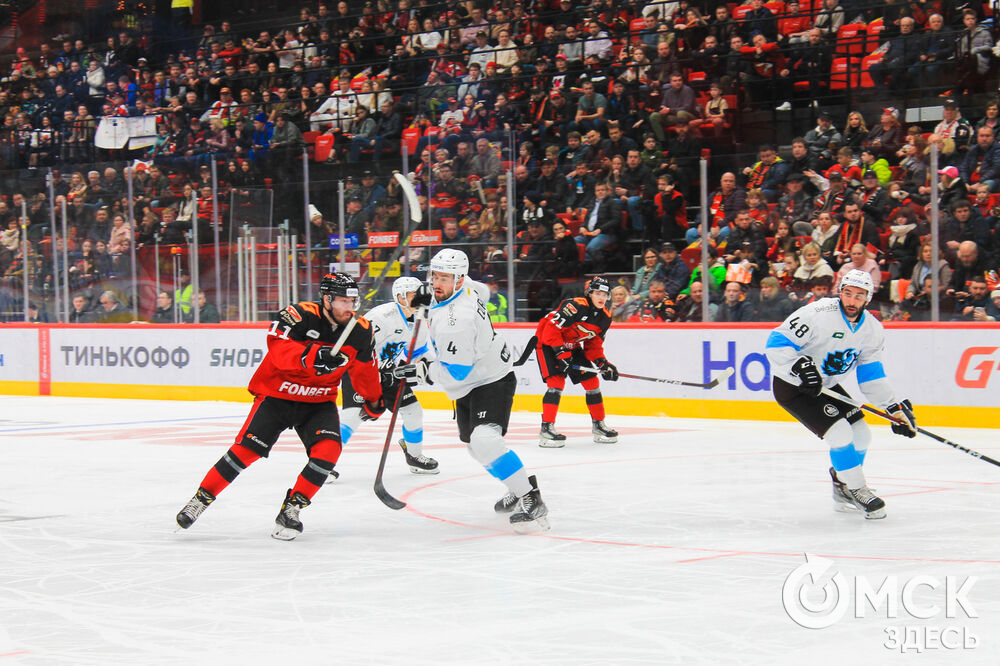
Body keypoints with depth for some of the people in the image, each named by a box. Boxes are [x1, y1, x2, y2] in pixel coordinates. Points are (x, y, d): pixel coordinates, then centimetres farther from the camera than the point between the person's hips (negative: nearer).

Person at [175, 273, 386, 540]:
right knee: (246, 450, -14)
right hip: (277, 395, -4)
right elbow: (278, 350, -36)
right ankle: (201, 499, 3)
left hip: (319, 402, 4)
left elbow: (365, 370, 13)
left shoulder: (361, 331, -6)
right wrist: (310, 356, -52)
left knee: (328, 450, -20)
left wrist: (374, 401, 24)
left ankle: (290, 510, -7)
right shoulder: (300, 316, -22)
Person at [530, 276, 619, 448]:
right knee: (557, 382, -22)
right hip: (547, 343, -8)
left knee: (592, 381, 6)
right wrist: (562, 354, -29)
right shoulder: (576, 306, -28)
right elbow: (551, 330, -29)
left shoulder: (605, 317, -3)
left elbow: (594, 344, 6)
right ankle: (546, 429, -22)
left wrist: (602, 363, -9)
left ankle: (598, 424, 21)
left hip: (572, 346, 8)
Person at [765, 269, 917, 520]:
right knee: (840, 432, -20)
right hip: (790, 386, -8)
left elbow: (872, 374, 6)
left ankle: (843, 490, 26)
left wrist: (895, 408, 0)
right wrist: (798, 367, -40)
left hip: (826, 385, 8)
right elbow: (776, 343, -25)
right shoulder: (818, 315, -26)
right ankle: (857, 491, -3)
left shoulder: (872, 329, -3)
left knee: (861, 434, 5)